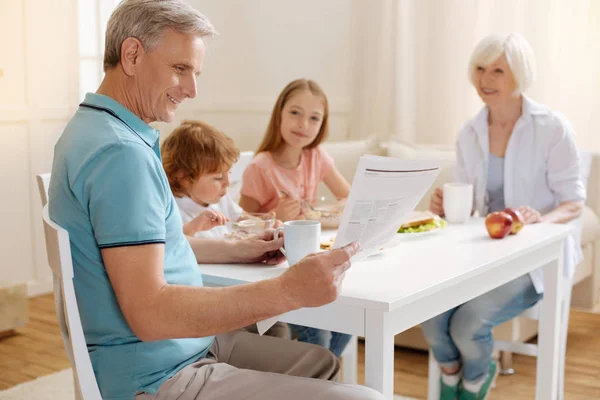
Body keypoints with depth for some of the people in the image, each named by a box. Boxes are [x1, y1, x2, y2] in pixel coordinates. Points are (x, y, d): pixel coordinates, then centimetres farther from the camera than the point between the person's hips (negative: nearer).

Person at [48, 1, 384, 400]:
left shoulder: (94, 129, 10)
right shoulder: (121, 151, -23)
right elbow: (149, 312, -29)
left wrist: (237, 250, 17)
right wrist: (289, 291, -31)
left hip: (174, 345, 11)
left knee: (322, 363, 20)